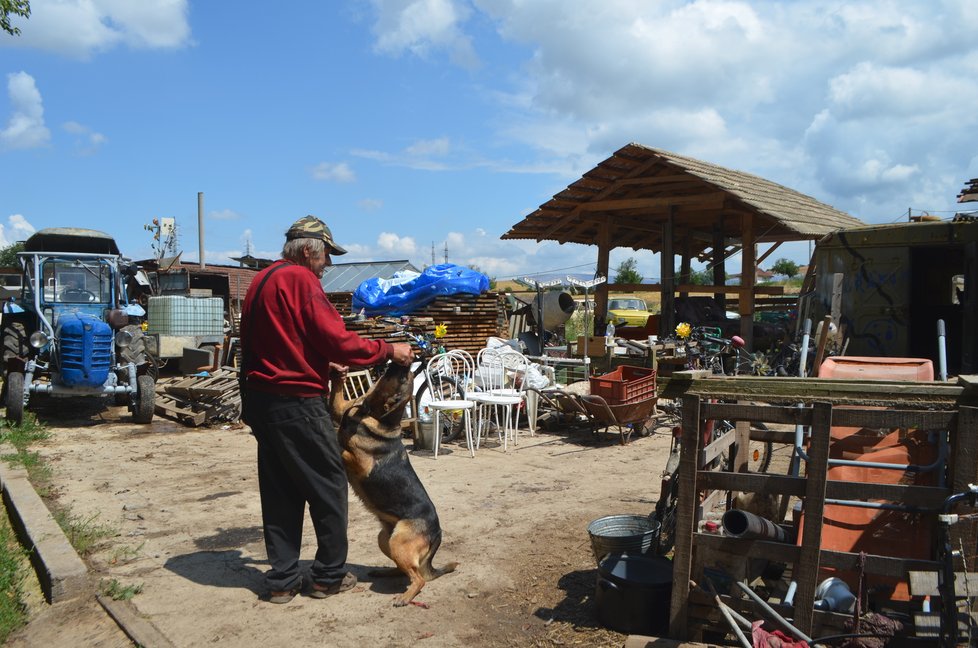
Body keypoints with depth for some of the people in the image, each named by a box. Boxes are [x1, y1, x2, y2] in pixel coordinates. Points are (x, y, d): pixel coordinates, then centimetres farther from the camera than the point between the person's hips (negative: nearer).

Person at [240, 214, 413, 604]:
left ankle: (282, 580, 19)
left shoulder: (261, 281, 14)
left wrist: (324, 363, 22)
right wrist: (388, 350, -9)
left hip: (261, 400, 9)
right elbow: (337, 339, -19)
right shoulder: (300, 280, -13)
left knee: (280, 491, 14)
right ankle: (329, 575, 15)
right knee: (329, 486, 5)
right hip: (297, 402, -9)